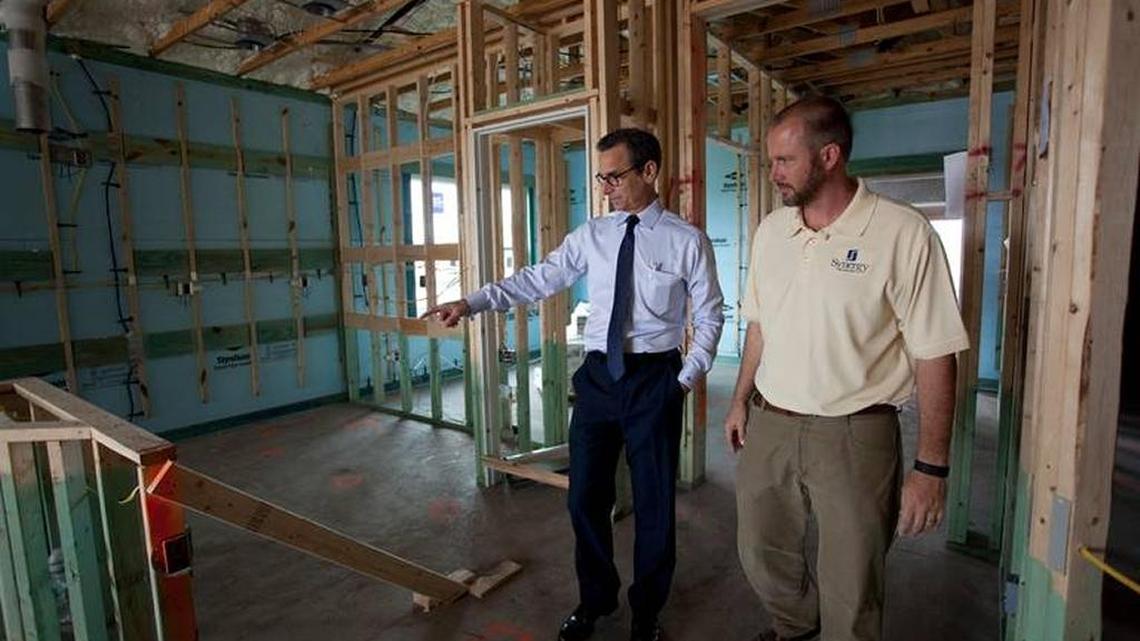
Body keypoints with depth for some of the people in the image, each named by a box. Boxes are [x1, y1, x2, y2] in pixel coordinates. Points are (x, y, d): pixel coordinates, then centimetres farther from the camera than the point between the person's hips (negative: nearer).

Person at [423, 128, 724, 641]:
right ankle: (594, 599, 40)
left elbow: (710, 316, 2)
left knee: (653, 502, 11)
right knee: (585, 498, 12)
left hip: (654, 378, -2)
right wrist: (472, 303, -8)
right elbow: (538, 279, 0)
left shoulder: (687, 240, -3)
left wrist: (688, 378, -4)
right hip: (598, 375, 3)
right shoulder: (591, 236, 5)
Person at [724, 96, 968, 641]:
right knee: (761, 557, 20)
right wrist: (741, 401, 13)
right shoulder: (771, 231, 5)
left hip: (854, 435, -5)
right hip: (768, 425, 5)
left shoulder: (902, 233, -13)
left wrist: (931, 467, -11)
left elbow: (934, 355, -11)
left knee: (850, 596, 10)